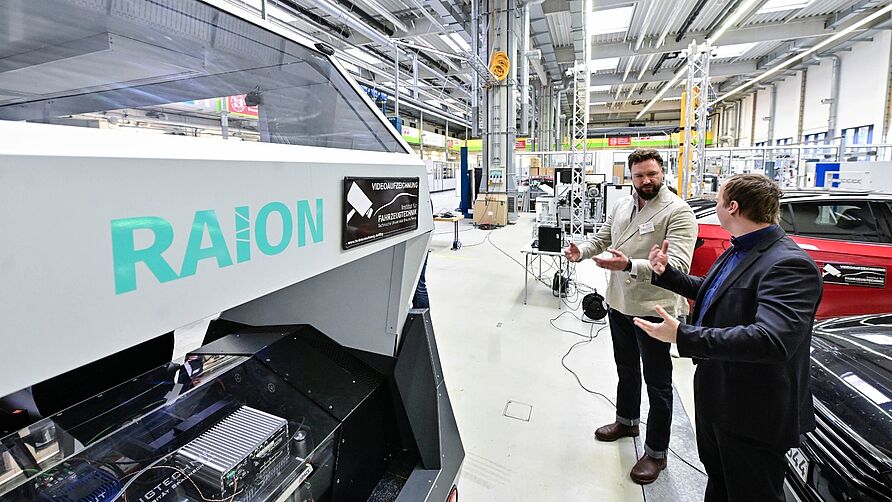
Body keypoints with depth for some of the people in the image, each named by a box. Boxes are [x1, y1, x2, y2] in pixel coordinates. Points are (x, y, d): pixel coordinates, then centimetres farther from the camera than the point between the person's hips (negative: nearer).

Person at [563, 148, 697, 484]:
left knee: (657, 383, 8)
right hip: (619, 303, 7)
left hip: (654, 309, -7)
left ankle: (656, 453, 24)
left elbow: (677, 264, -26)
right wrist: (581, 251, -7)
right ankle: (626, 421, 47)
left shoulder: (678, 212, -16)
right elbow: (601, 238, 15)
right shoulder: (621, 206, 7)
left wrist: (629, 265, -39)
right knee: (626, 369, 25)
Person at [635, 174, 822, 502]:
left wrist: (683, 336, -39)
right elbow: (710, 292, 21)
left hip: (752, 414, -9)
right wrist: (666, 273, 10)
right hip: (715, 395, 9)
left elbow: (772, 339, -39)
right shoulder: (737, 251, 4)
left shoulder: (789, 264, -27)